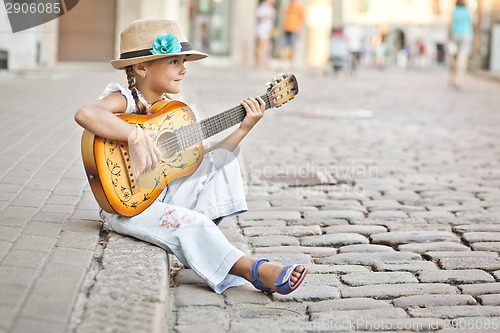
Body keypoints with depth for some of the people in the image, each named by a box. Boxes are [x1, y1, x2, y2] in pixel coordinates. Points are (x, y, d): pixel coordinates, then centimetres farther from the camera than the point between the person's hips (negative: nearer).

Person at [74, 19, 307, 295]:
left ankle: (199, 237, -9)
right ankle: (254, 270, -22)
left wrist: (244, 128, 2)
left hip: (163, 195, 8)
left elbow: (200, 161, 7)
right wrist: (136, 136, -41)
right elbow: (85, 114, -38)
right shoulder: (124, 100, -15)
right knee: (189, 224, -29)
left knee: (222, 160, 1)